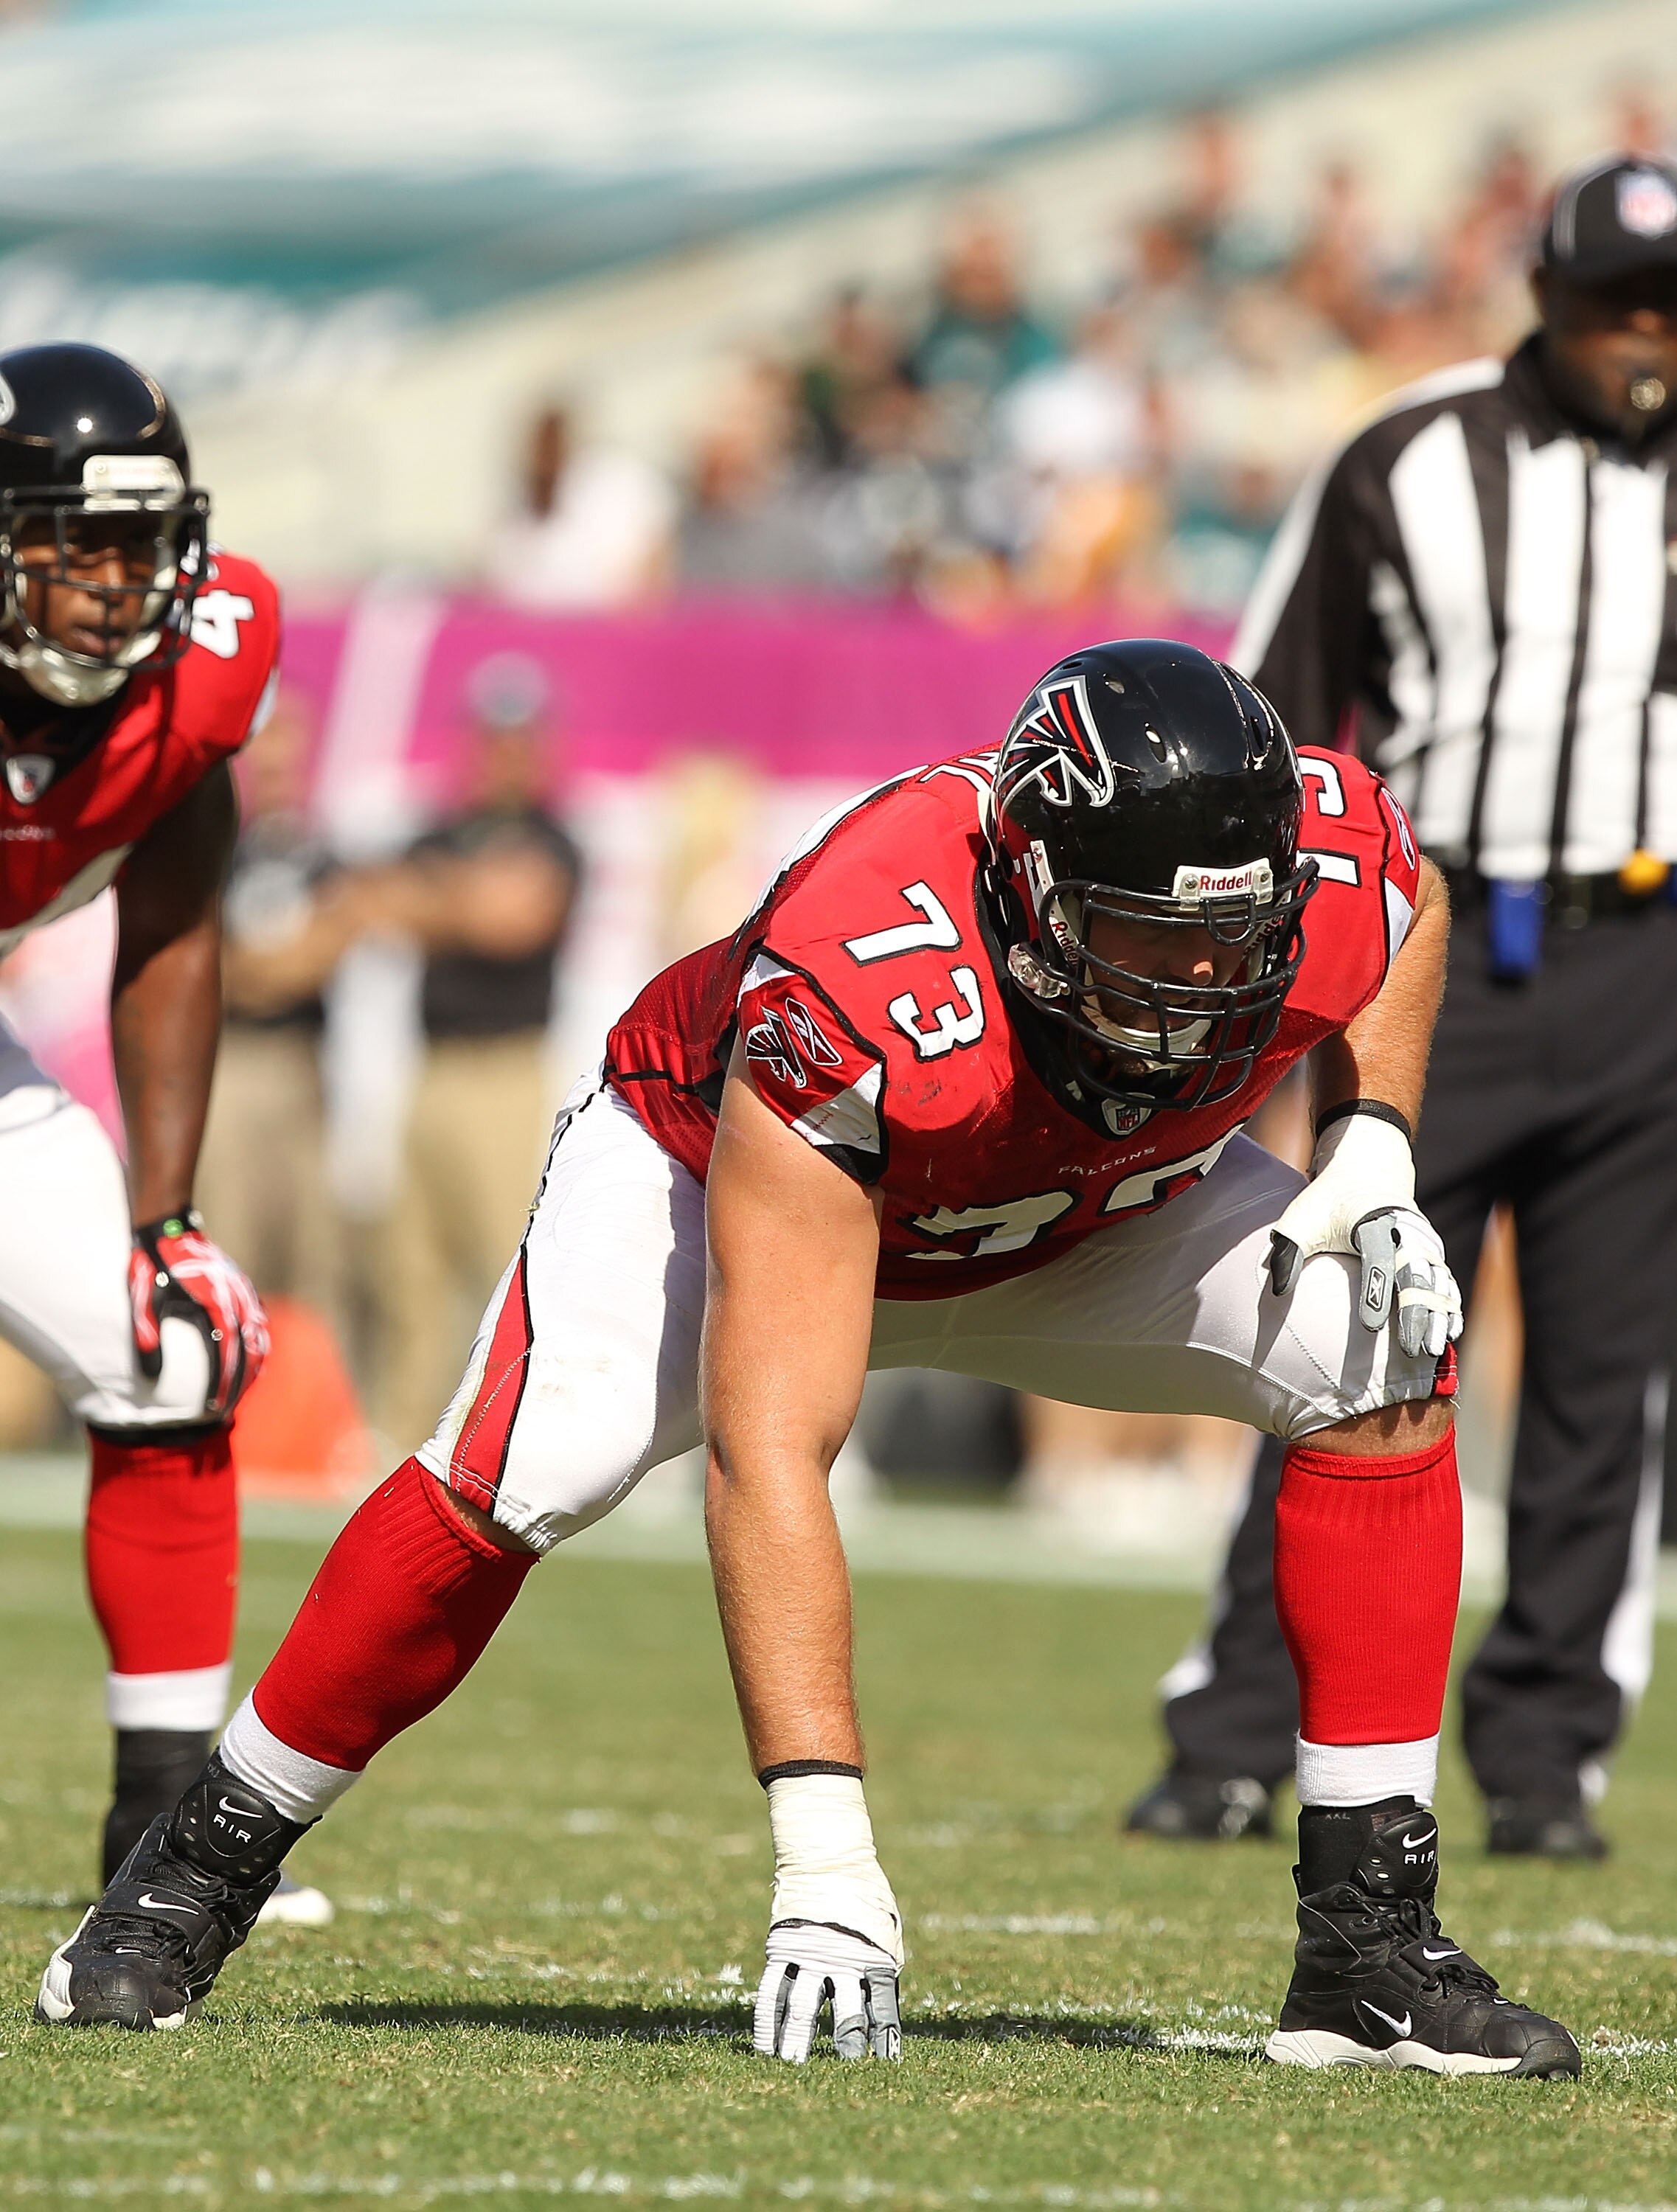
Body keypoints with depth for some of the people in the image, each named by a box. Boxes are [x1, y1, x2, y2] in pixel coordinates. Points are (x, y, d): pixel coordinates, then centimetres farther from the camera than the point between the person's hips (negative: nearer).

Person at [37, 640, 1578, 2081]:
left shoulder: (1328, 863, -32)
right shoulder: (862, 1002, -46)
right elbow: (769, 1448, -48)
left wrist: (1375, 1150, -19)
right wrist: (824, 1851, -53)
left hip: (1087, 1219, 5)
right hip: (725, 1165, -4)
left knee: (1379, 1366, -16)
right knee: (528, 1469, -28)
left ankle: (1372, 1957, -8)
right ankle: (200, 1872, -5)